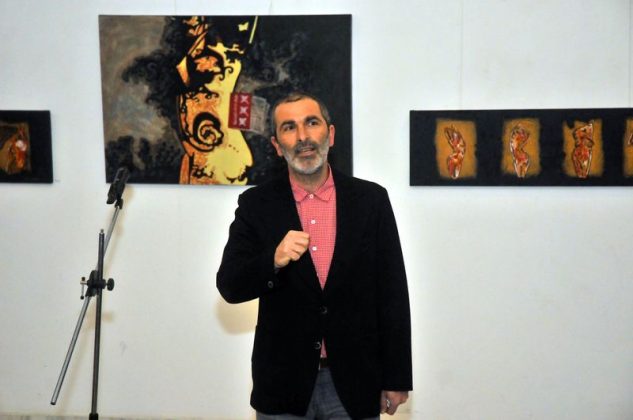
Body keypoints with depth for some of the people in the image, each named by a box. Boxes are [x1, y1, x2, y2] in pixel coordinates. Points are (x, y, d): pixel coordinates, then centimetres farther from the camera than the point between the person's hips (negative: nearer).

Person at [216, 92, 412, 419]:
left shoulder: (371, 199, -2)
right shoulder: (256, 204, -1)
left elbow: (392, 293, 0)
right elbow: (229, 287, -5)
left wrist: (397, 378, -1)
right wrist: (273, 261, -24)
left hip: (355, 383, 1)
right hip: (283, 383, 0)